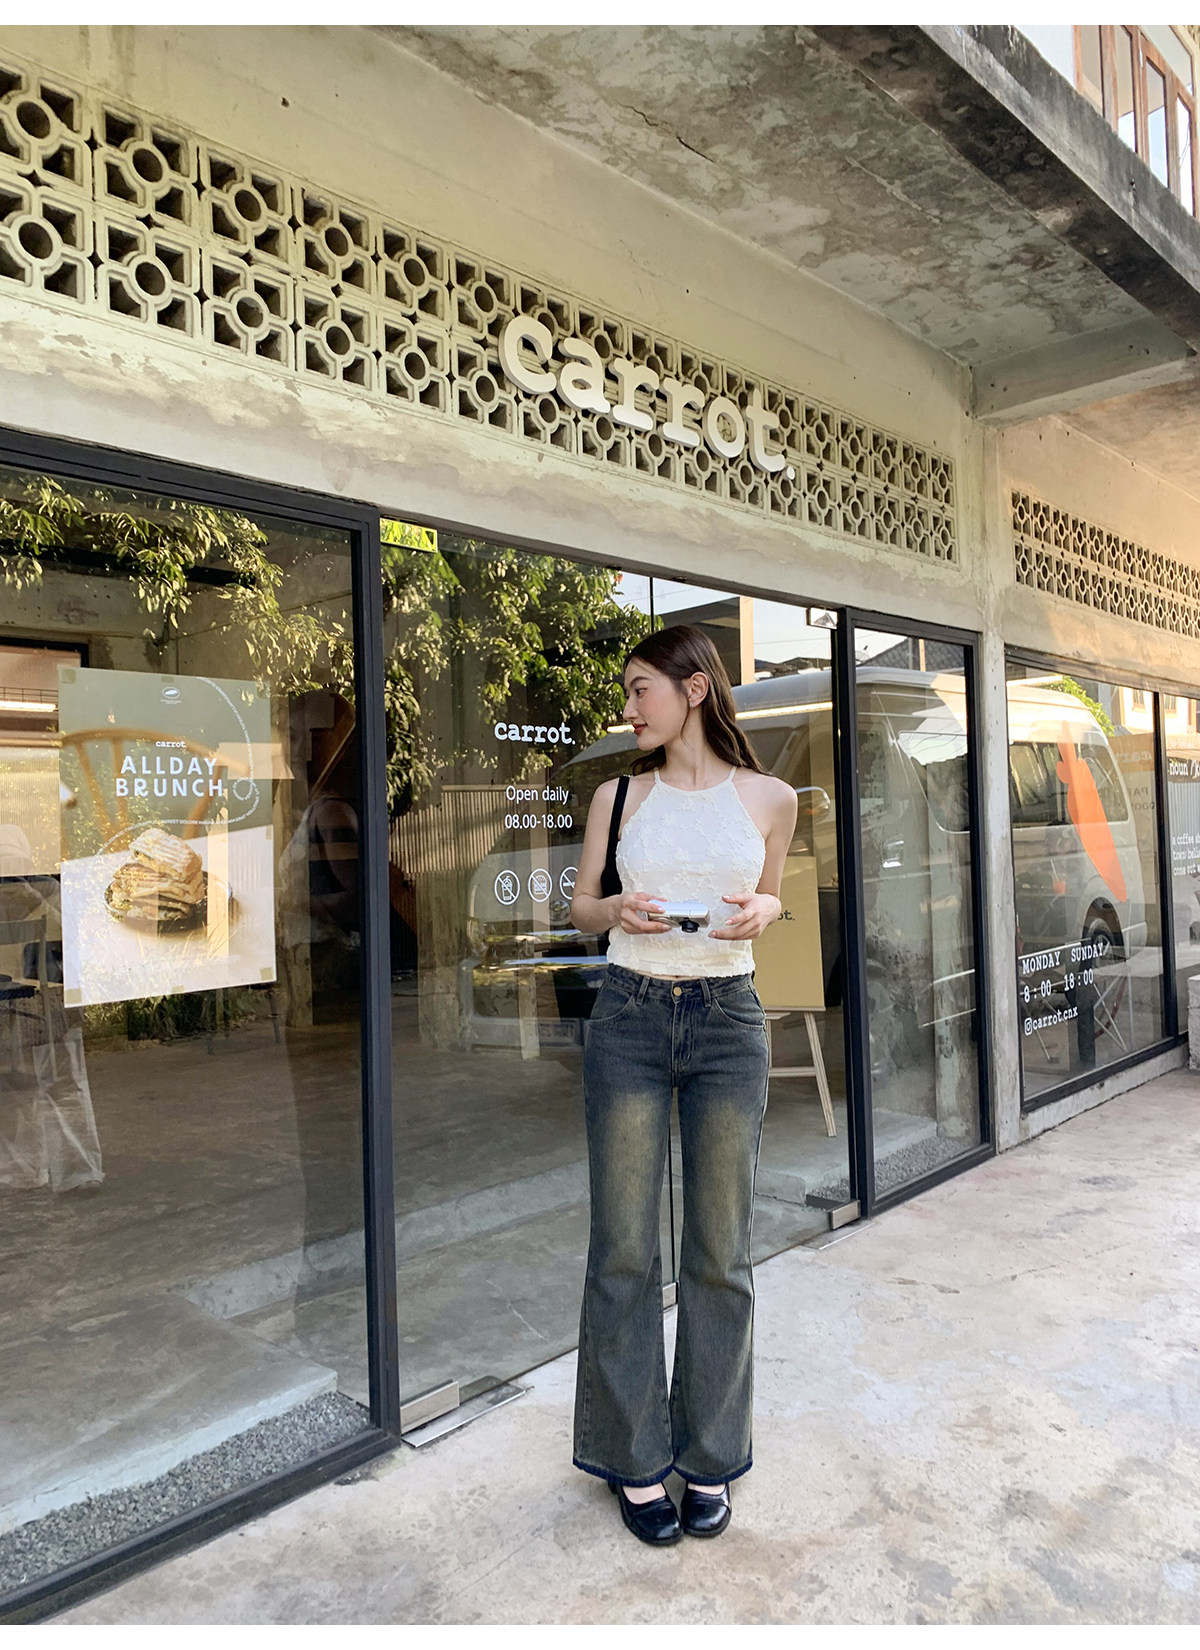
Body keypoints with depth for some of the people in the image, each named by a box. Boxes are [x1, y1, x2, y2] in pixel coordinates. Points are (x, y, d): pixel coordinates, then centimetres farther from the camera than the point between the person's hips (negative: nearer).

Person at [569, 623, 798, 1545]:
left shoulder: (769, 799, 3)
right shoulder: (619, 796, 5)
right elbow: (581, 907, 11)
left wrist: (759, 912, -7)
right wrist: (620, 910, -11)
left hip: (728, 1022, 0)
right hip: (629, 1018, 1)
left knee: (720, 1252, 7)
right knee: (624, 1249, 5)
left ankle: (709, 1458, 27)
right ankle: (635, 1461, 23)